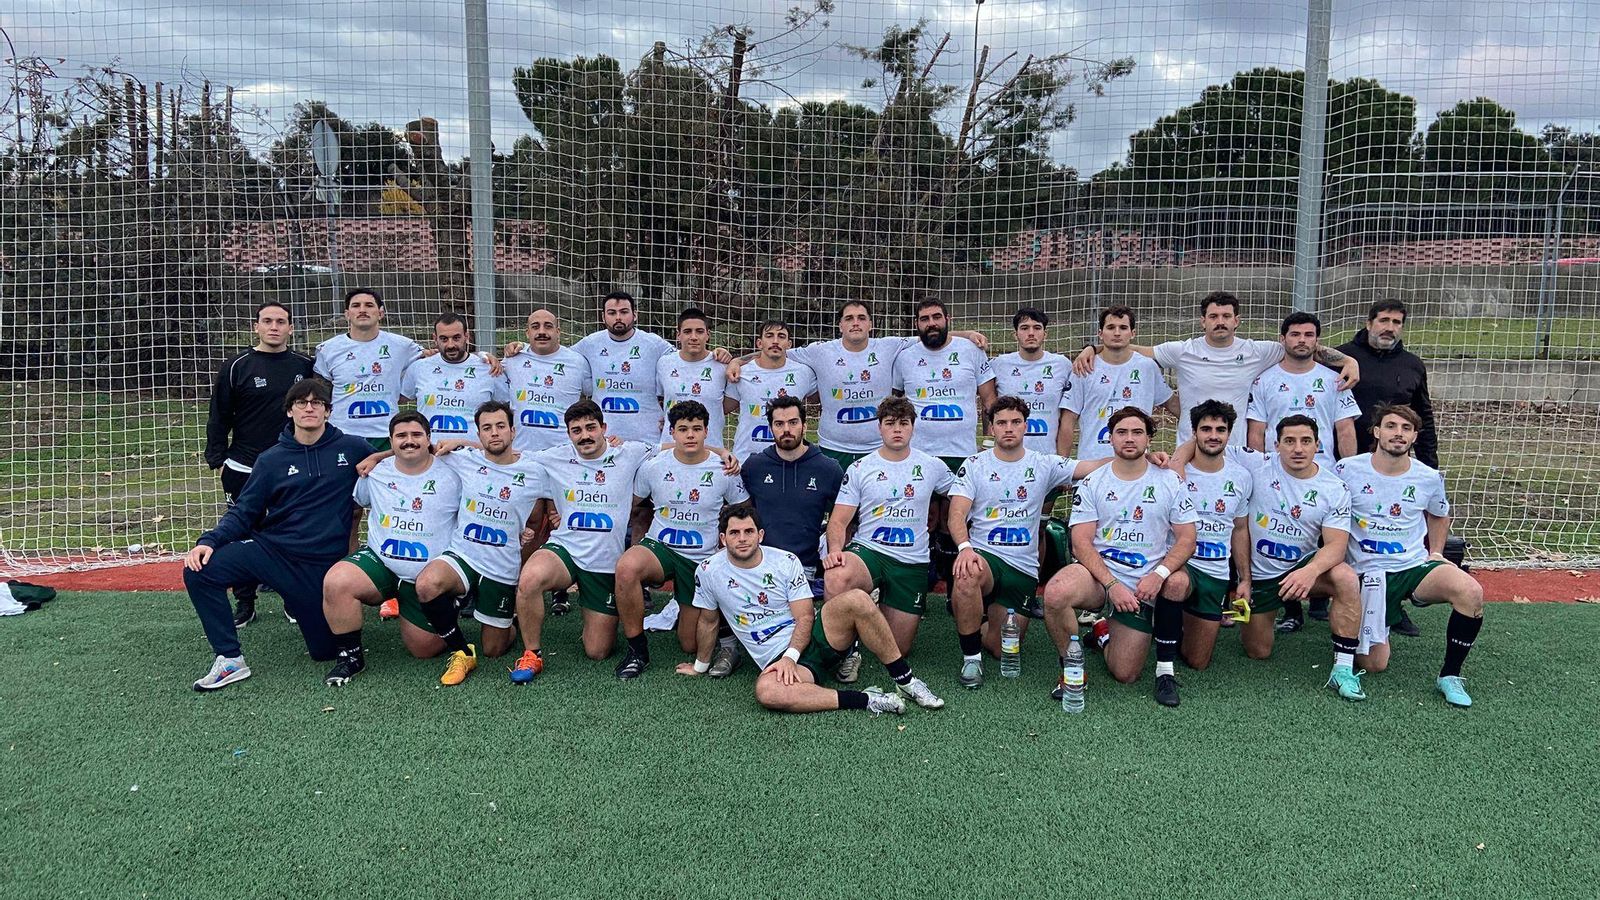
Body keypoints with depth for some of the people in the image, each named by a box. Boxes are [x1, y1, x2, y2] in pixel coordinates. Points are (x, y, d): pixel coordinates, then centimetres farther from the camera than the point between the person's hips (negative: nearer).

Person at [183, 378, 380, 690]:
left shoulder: (353, 449, 2)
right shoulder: (271, 460, 5)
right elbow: (243, 512, 3)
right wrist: (209, 540, -12)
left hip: (322, 564, -1)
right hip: (269, 549, 1)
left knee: (325, 651, 1)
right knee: (199, 570, -24)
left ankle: (299, 606, 34)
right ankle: (229, 660, -11)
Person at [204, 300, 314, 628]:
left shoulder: (306, 366, 3)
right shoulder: (236, 367, -2)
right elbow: (219, 417, 2)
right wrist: (218, 460, -1)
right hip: (244, 471, -1)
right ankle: (244, 604, 16)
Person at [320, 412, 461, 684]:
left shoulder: (451, 476, -5)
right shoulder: (376, 473, 4)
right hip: (380, 560, 2)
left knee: (424, 648, 3)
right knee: (336, 581, -30)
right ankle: (351, 657, -11)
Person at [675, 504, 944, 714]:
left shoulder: (787, 561, 0)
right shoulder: (708, 572, 1)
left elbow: (805, 616, -4)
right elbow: (708, 622, 15)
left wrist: (790, 656, -19)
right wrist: (701, 666, 23)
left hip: (815, 637, 1)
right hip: (777, 659, -1)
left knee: (856, 600, -30)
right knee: (766, 691, -40)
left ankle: (906, 681, -18)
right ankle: (866, 701, -33)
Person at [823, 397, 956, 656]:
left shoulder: (932, 466, 6)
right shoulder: (859, 469, 2)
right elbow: (838, 521, -1)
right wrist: (835, 550, -22)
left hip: (913, 562, 2)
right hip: (868, 550, -2)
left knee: (899, 649, 2)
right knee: (836, 577, -39)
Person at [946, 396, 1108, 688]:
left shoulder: (1044, 465, 7)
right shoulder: (974, 466, 4)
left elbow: (1098, 467, 1)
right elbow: (957, 515, -7)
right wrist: (964, 547, -28)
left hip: (1023, 568, 2)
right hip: (984, 555, -2)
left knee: (1002, 649, -4)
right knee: (967, 574, -40)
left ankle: (975, 630, 35)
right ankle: (971, 657, -18)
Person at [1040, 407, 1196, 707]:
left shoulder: (1169, 482, 4)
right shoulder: (1092, 483, 1)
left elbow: (1186, 540, 1)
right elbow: (1081, 544, -6)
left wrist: (1159, 574, -18)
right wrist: (1112, 586, -20)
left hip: (1144, 584, 0)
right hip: (1098, 573, 0)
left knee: (1124, 675, -9)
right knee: (1055, 594, -35)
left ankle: (1165, 670, 28)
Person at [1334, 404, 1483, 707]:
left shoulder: (1429, 478, 2)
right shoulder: (1348, 470, -8)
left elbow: (1440, 515, 24)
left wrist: (1436, 552, 13)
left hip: (1416, 566, 3)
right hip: (1369, 572, -2)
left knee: (1471, 591, -30)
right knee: (1374, 664, -10)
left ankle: (1450, 675, -12)